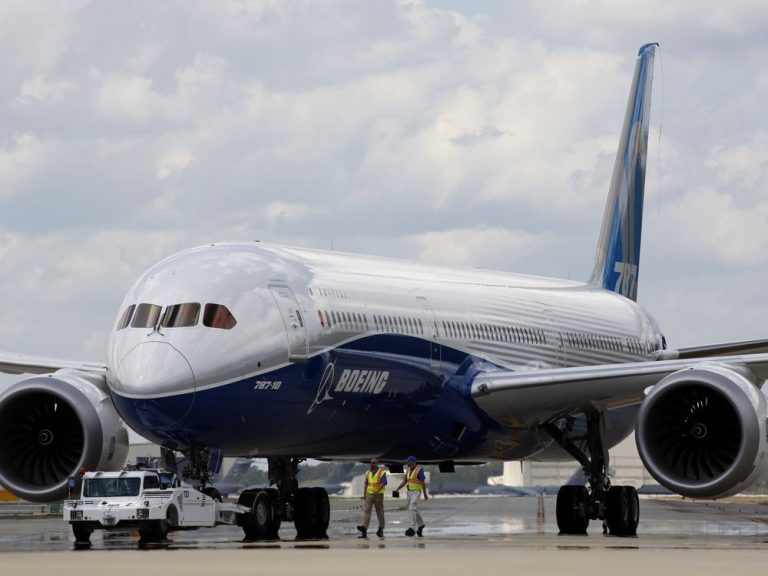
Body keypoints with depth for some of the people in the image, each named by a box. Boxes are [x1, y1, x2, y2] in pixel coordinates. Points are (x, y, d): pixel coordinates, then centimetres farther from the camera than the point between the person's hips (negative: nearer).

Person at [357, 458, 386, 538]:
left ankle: (381, 528, 19)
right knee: (367, 510, -11)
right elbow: (366, 484, 14)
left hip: (378, 494, -4)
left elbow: (383, 483, -15)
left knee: (379, 511, 6)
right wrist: (364, 494, 7)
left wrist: (377, 490, -29)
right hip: (369, 494, 4)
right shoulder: (368, 472, 11)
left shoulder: (381, 472, -5)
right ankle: (364, 528, -24)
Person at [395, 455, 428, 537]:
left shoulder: (419, 470, -13)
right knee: (413, 510, 14)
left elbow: (423, 482, -12)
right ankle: (420, 524, 33)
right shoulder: (408, 470, 10)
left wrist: (425, 494, -11)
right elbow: (404, 481, 11)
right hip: (410, 492, 8)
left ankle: (412, 528, -22)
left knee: (412, 509, -18)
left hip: (416, 492, -8)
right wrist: (397, 489, 1)